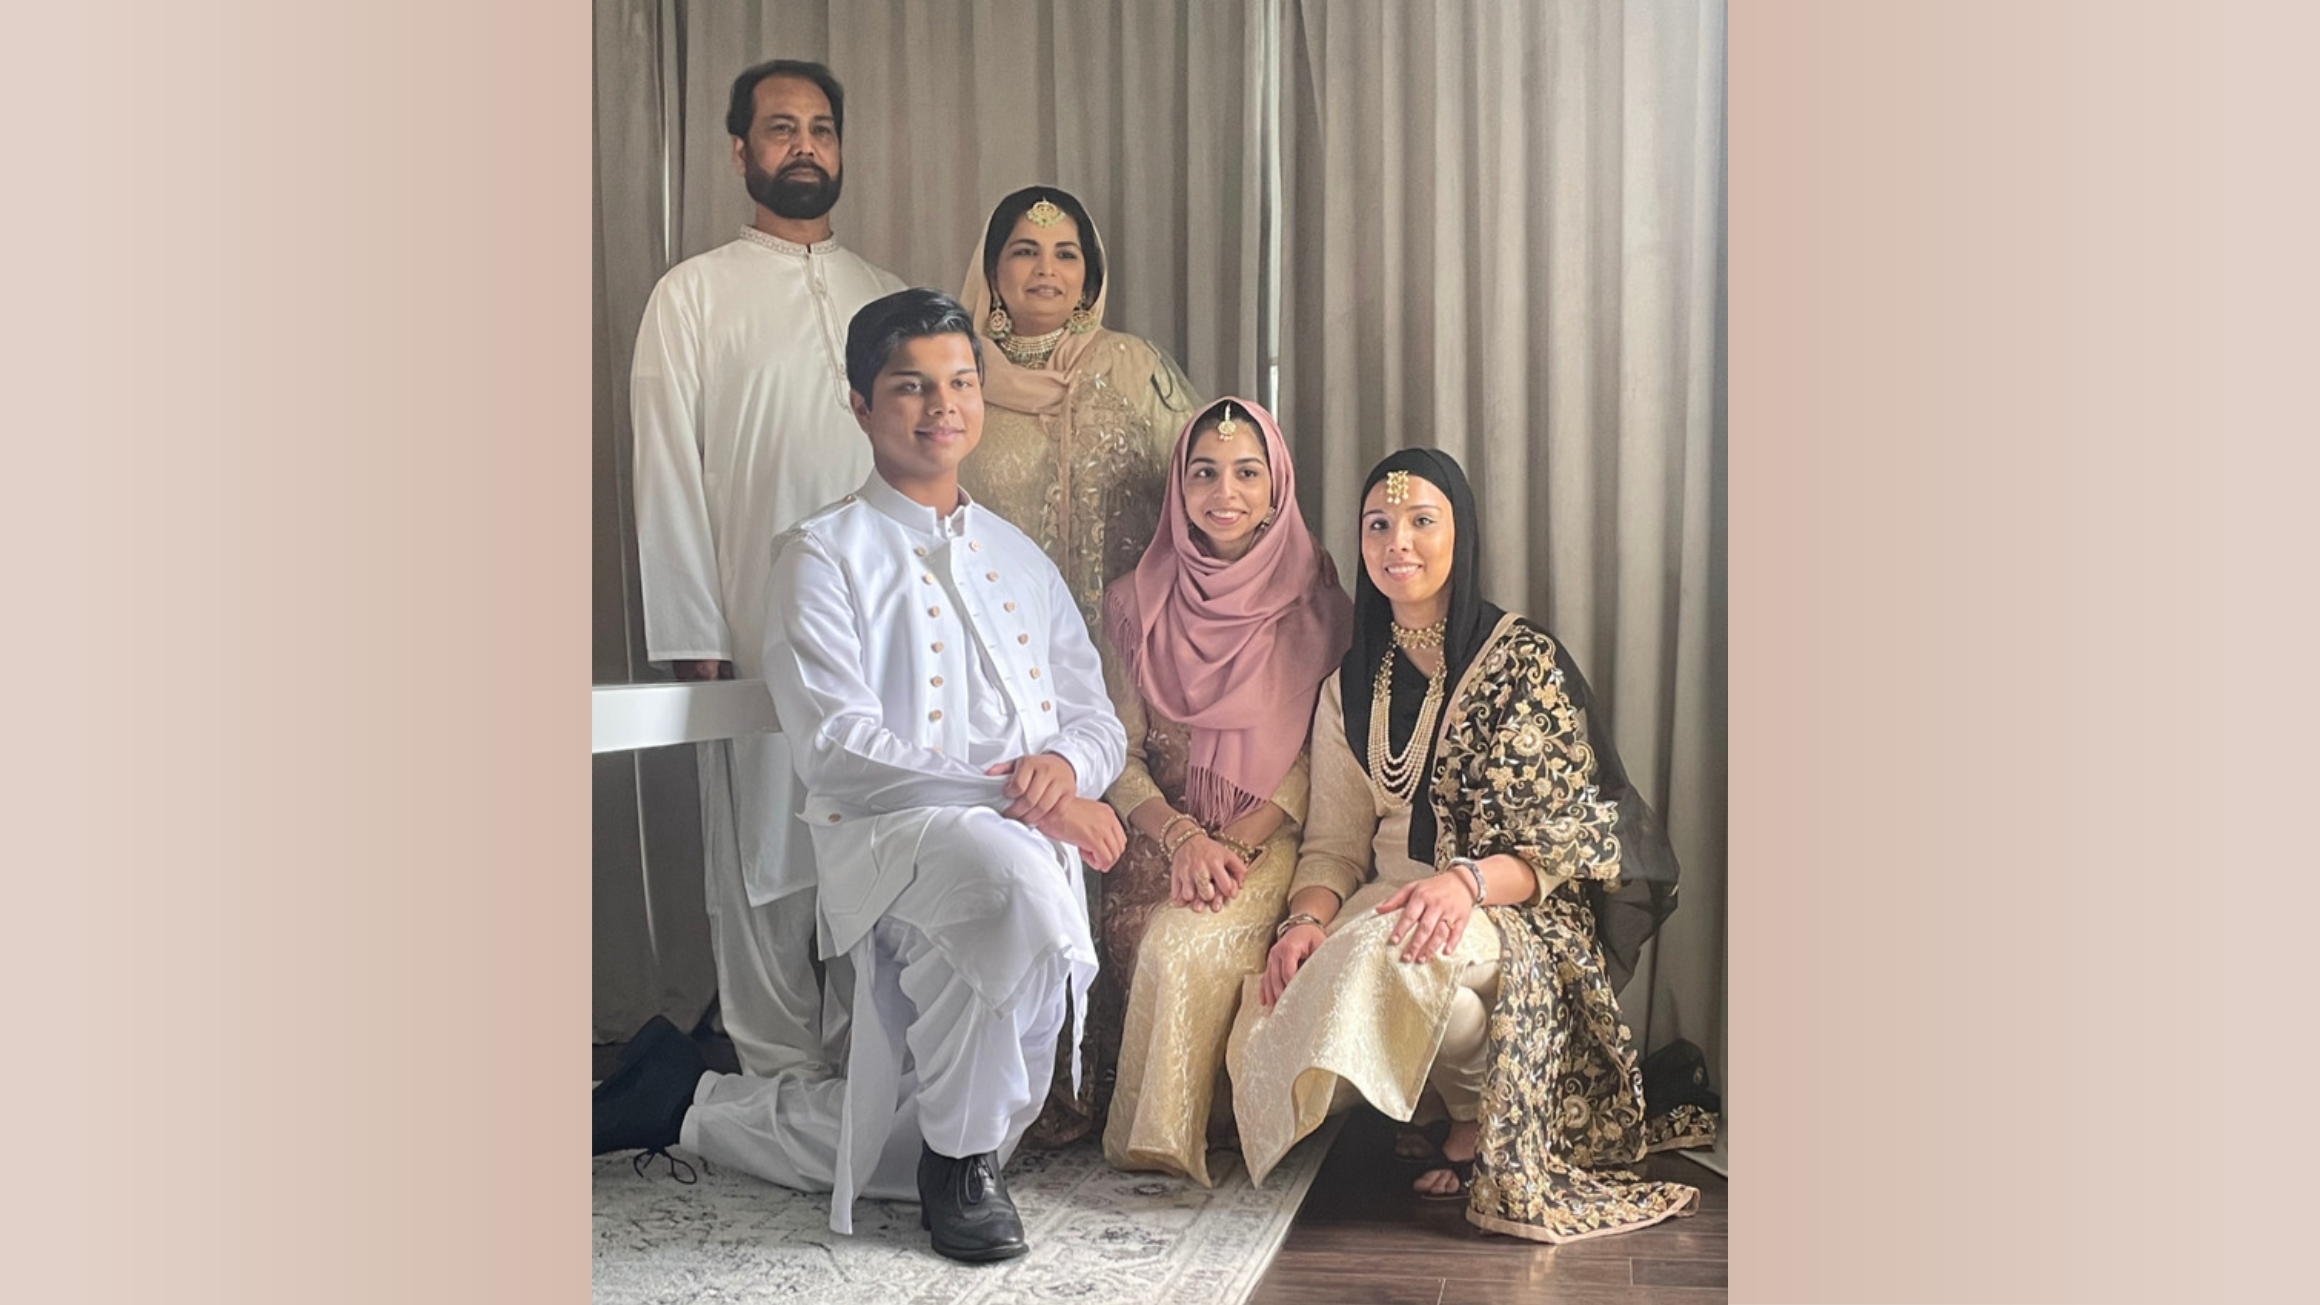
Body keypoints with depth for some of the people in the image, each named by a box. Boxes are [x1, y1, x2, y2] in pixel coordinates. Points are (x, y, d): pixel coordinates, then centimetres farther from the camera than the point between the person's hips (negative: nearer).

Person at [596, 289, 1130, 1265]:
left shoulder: (1018, 556, 19)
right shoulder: (824, 553, 0)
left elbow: (1097, 718, 16)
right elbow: (839, 749, -11)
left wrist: (1066, 766, -9)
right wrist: (1008, 794, -19)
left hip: (1033, 841, 6)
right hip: (887, 837, -6)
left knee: (887, 1151, 6)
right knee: (1013, 882, -41)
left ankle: (686, 1103, 31)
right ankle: (961, 1157, -16)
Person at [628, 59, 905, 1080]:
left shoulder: (885, 296, 15)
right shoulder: (694, 295, 4)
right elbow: (669, 474, -1)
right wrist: (691, 639, -8)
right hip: (758, 632, -3)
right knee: (765, 861, 2)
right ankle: (785, 1079, 16)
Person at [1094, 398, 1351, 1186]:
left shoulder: (1313, 602, 4)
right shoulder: (1136, 604, 7)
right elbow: (1121, 756, 3)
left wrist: (1238, 841, -15)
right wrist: (1182, 837, -15)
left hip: (1272, 838, -1)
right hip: (1164, 835, 2)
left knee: (1189, 943, -30)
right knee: (1152, 938, -30)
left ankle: (1164, 1138, -9)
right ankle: (1162, 1131, -7)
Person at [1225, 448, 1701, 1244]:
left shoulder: (1527, 662, -3)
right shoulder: (1351, 686, 13)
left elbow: (1570, 841, -8)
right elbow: (1335, 844, 9)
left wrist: (1467, 881, -27)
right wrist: (1307, 919, -14)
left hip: (1519, 916, -5)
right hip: (1386, 906, 5)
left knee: (1384, 955, -38)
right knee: (1269, 1016, -26)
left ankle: (1484, 1112, -6)